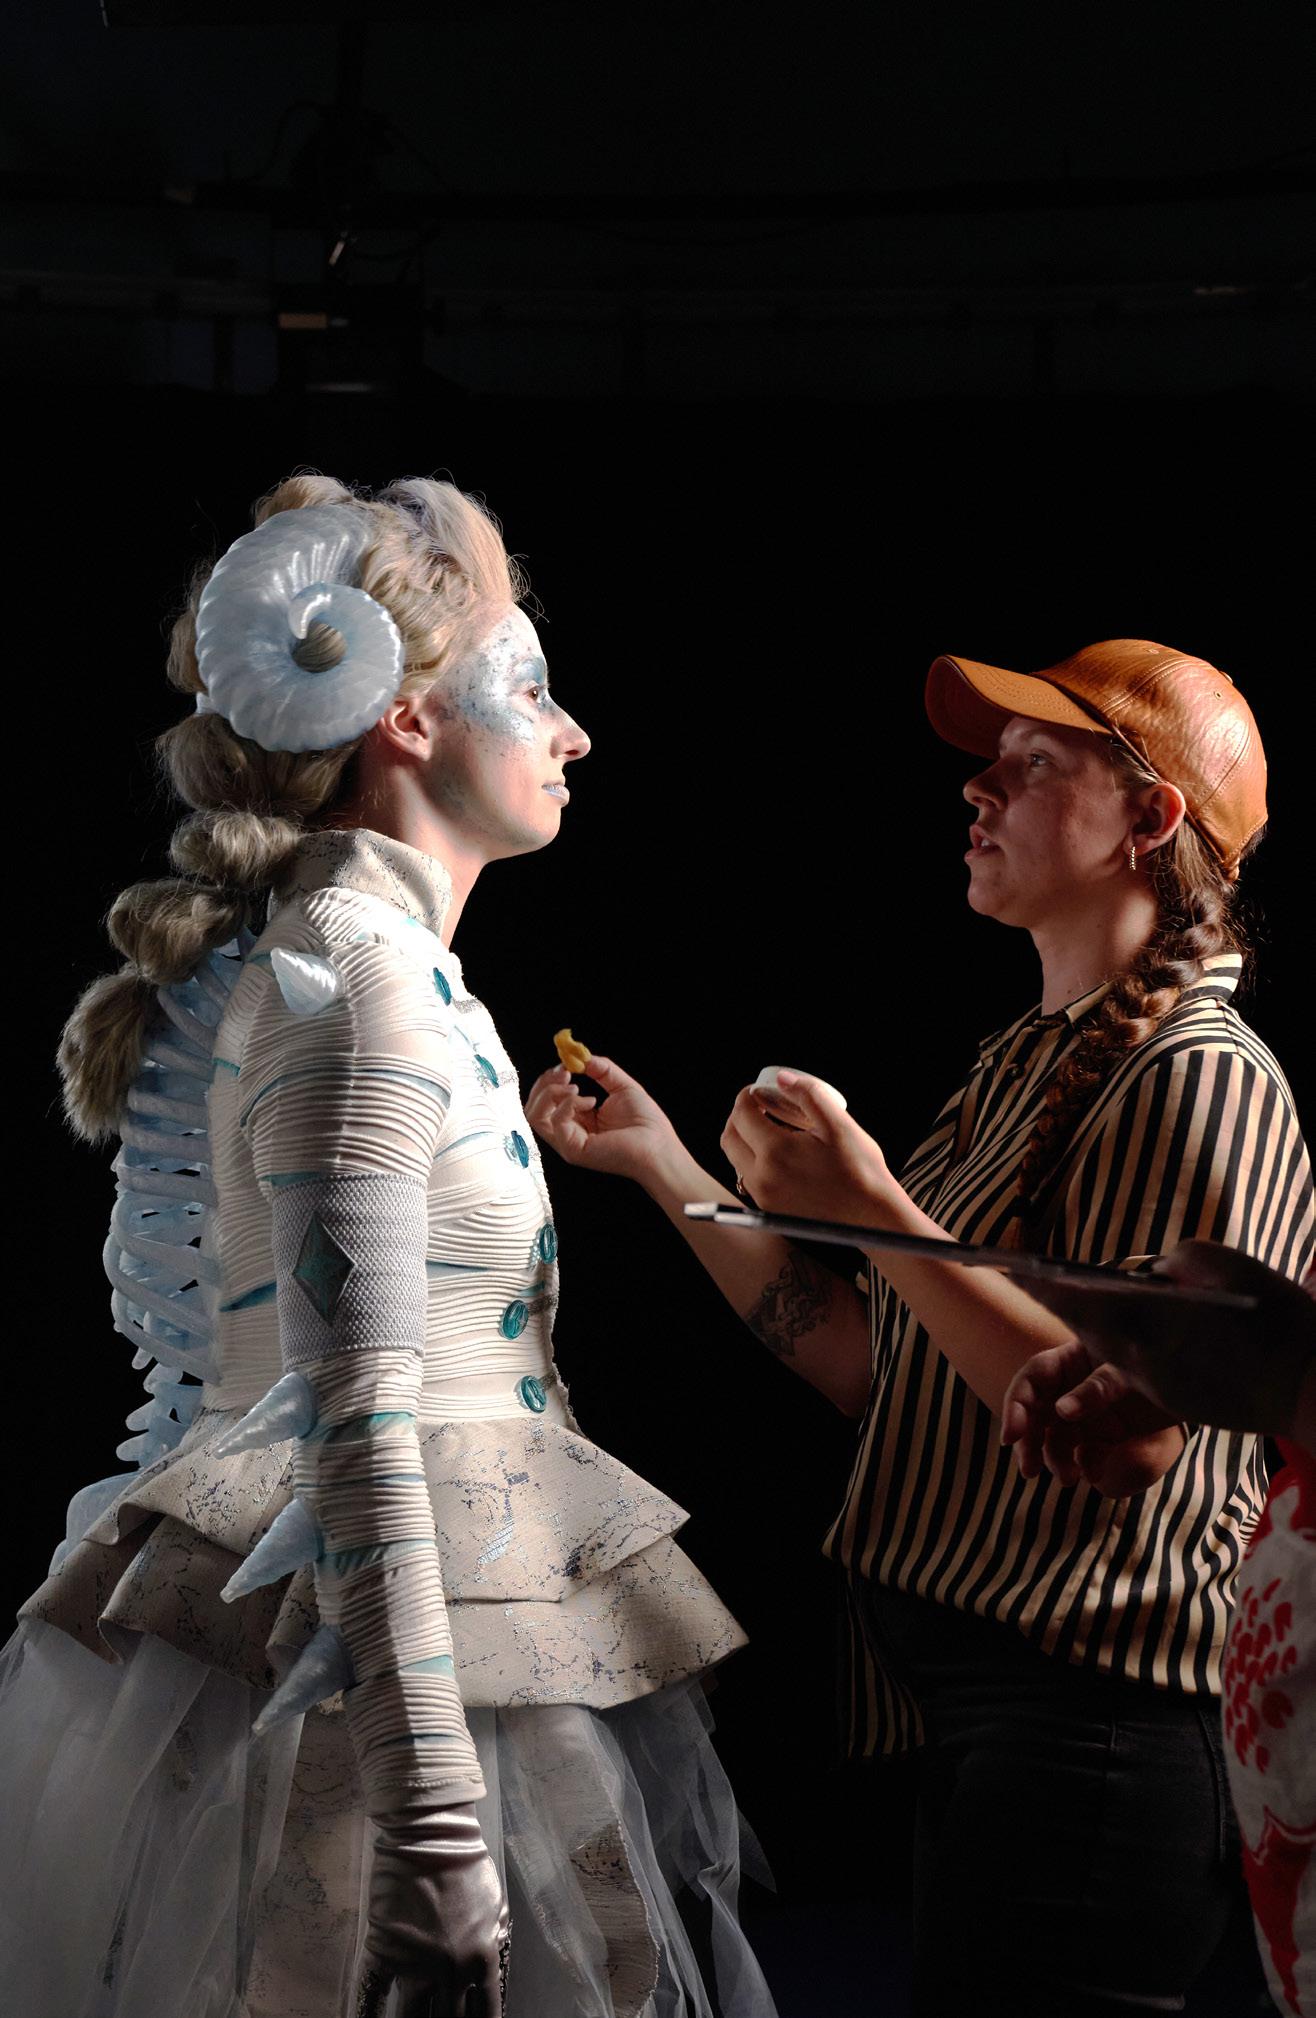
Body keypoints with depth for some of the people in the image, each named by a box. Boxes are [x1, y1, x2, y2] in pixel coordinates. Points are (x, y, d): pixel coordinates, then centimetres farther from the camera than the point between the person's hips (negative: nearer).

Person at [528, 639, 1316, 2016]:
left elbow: (1131, 1433, -23)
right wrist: (663, 1164, 14)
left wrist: (876, 1213, -22)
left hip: (1086, 1729, -9)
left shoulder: (1202, 1082, -13)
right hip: (975, 1699, 9)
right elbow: (873, 1373, 14)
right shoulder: (1024, 1068, 16)